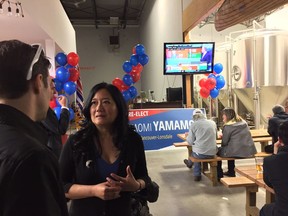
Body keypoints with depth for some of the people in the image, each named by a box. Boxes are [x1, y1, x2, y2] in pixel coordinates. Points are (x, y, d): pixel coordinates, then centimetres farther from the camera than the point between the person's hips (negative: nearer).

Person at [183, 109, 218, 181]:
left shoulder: (194, 125, -5)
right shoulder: (213, 123, 7)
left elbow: (190, 142, -1)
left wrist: (187, 136, 21)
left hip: (201, 153, -3)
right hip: (212, 153, 3)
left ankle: (197, 175, 53)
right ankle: (197, 174, 46)